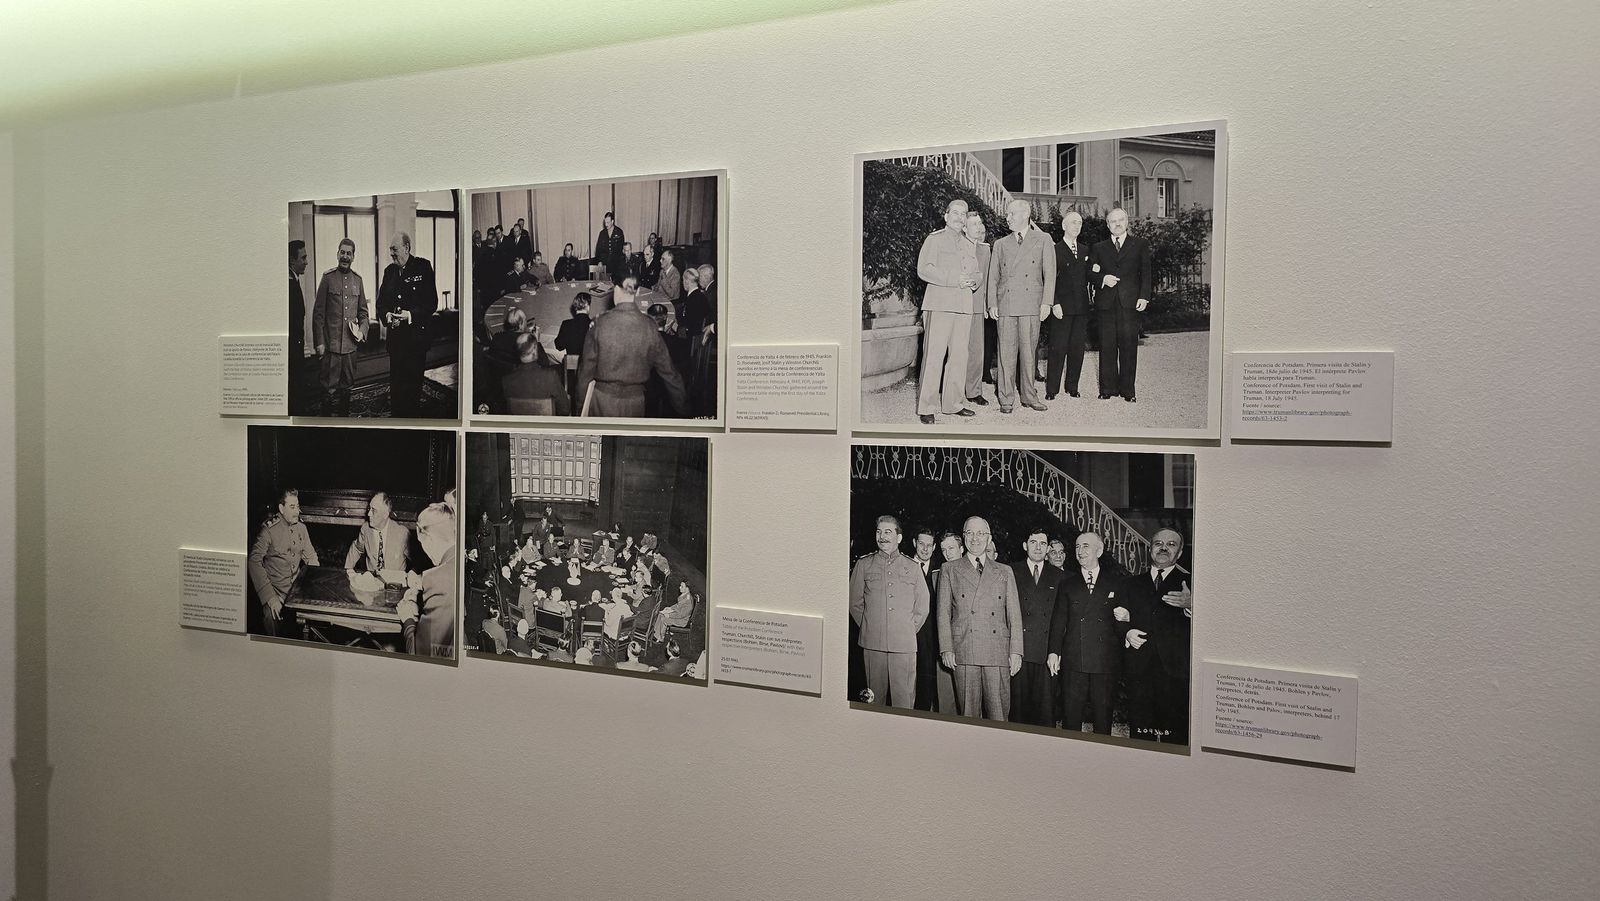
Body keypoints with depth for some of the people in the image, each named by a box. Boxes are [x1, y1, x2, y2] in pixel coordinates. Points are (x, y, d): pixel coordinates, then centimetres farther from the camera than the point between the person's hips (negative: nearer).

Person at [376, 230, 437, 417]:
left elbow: (432, 302, -7)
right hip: (395, 335, 5)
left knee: (413, 380, 0)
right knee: (395, 382, 6)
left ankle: (414, 415, 10)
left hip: (416, 334, -5)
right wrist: (386, 314, -7)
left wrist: (411, 314, -19)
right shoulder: (389, 271, 12)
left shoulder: (423, 267, -4)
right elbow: (381, 301, 15)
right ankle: (396, 414, 15)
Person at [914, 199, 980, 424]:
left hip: (964, 305, 6)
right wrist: (954, 279, -14)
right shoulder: (934, 239, 3)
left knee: (959, 355, 5)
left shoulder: (970, 246, 22)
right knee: (934, 355, -9)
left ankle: (953, 403, 13)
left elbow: (975, 273, 26)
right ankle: (926, 407, -7)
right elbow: (923, 269, -7)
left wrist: (972, 281, 1)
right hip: (939, 303, -6)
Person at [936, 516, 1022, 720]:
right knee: (968, 713, -1)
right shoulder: (949, 570, 12)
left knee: (999, 714, -2)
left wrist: (1016, 651, 2)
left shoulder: (1004, 573, 16)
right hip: (964, 653, -1)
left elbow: (1014, 614, 12)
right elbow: (943, 612, 7)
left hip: (998, 654, 1)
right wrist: (946, 649, -2)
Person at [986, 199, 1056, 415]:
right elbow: (993, 277, 14)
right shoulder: (1000, 244, 15)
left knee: (1028, 351, 1)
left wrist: (1046, 302, -5)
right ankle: (1006, 399, 4)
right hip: (1006, 304, 1)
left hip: (1031, 305, -1)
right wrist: (992, 304, 3)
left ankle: (1029, 396, 10)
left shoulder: (1043, 240, 9)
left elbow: (1049, 273, 4)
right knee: (1007, 352, -1)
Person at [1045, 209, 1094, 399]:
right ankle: (1052, 389, 0)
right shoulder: (1055, 250, -1)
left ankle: (1072, 387, 15)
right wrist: (1054, 303, -13)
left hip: (1082, 307, 5)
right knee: (1057, 348, -5)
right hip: (1062, 307, -5)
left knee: (1077, 348, 6)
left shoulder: (1085, 250, 17)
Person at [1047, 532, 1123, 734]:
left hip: (1105, 662, -1)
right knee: (1071, 716, 0)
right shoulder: (1068, 583, 13)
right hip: (1073, 661, 1)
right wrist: (1054, 651, 1)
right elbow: (1059, 620, 10)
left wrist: (1125, 618, -9)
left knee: (1103, 716, 3)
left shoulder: (1115, 582, 10)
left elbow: (1121, 622, 14)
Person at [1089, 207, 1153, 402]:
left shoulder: (1140, 245, 12)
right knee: (1107, 347, 2)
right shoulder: (1099, 248, 16)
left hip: (1130, 303, -1)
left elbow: (1145, 273, 6)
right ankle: (1107, 388, 9)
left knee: (1129, 346, -2)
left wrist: (1144, 296, -6)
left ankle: (1128, 390, 4)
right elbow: (1089, 274, 13)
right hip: (1106, 303, 1)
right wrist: (1102, 279, -8)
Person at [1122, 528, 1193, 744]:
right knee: (1139, 734, 2)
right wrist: (1127, 634, 2)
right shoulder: (1133, 583, 18)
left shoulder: (1190, 583, 8)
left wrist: (1190, 606, -23)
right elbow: (1120, 620, 23)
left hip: (1176, 671, -3)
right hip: (1139, 670, 3)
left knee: (1175, 736, -6)